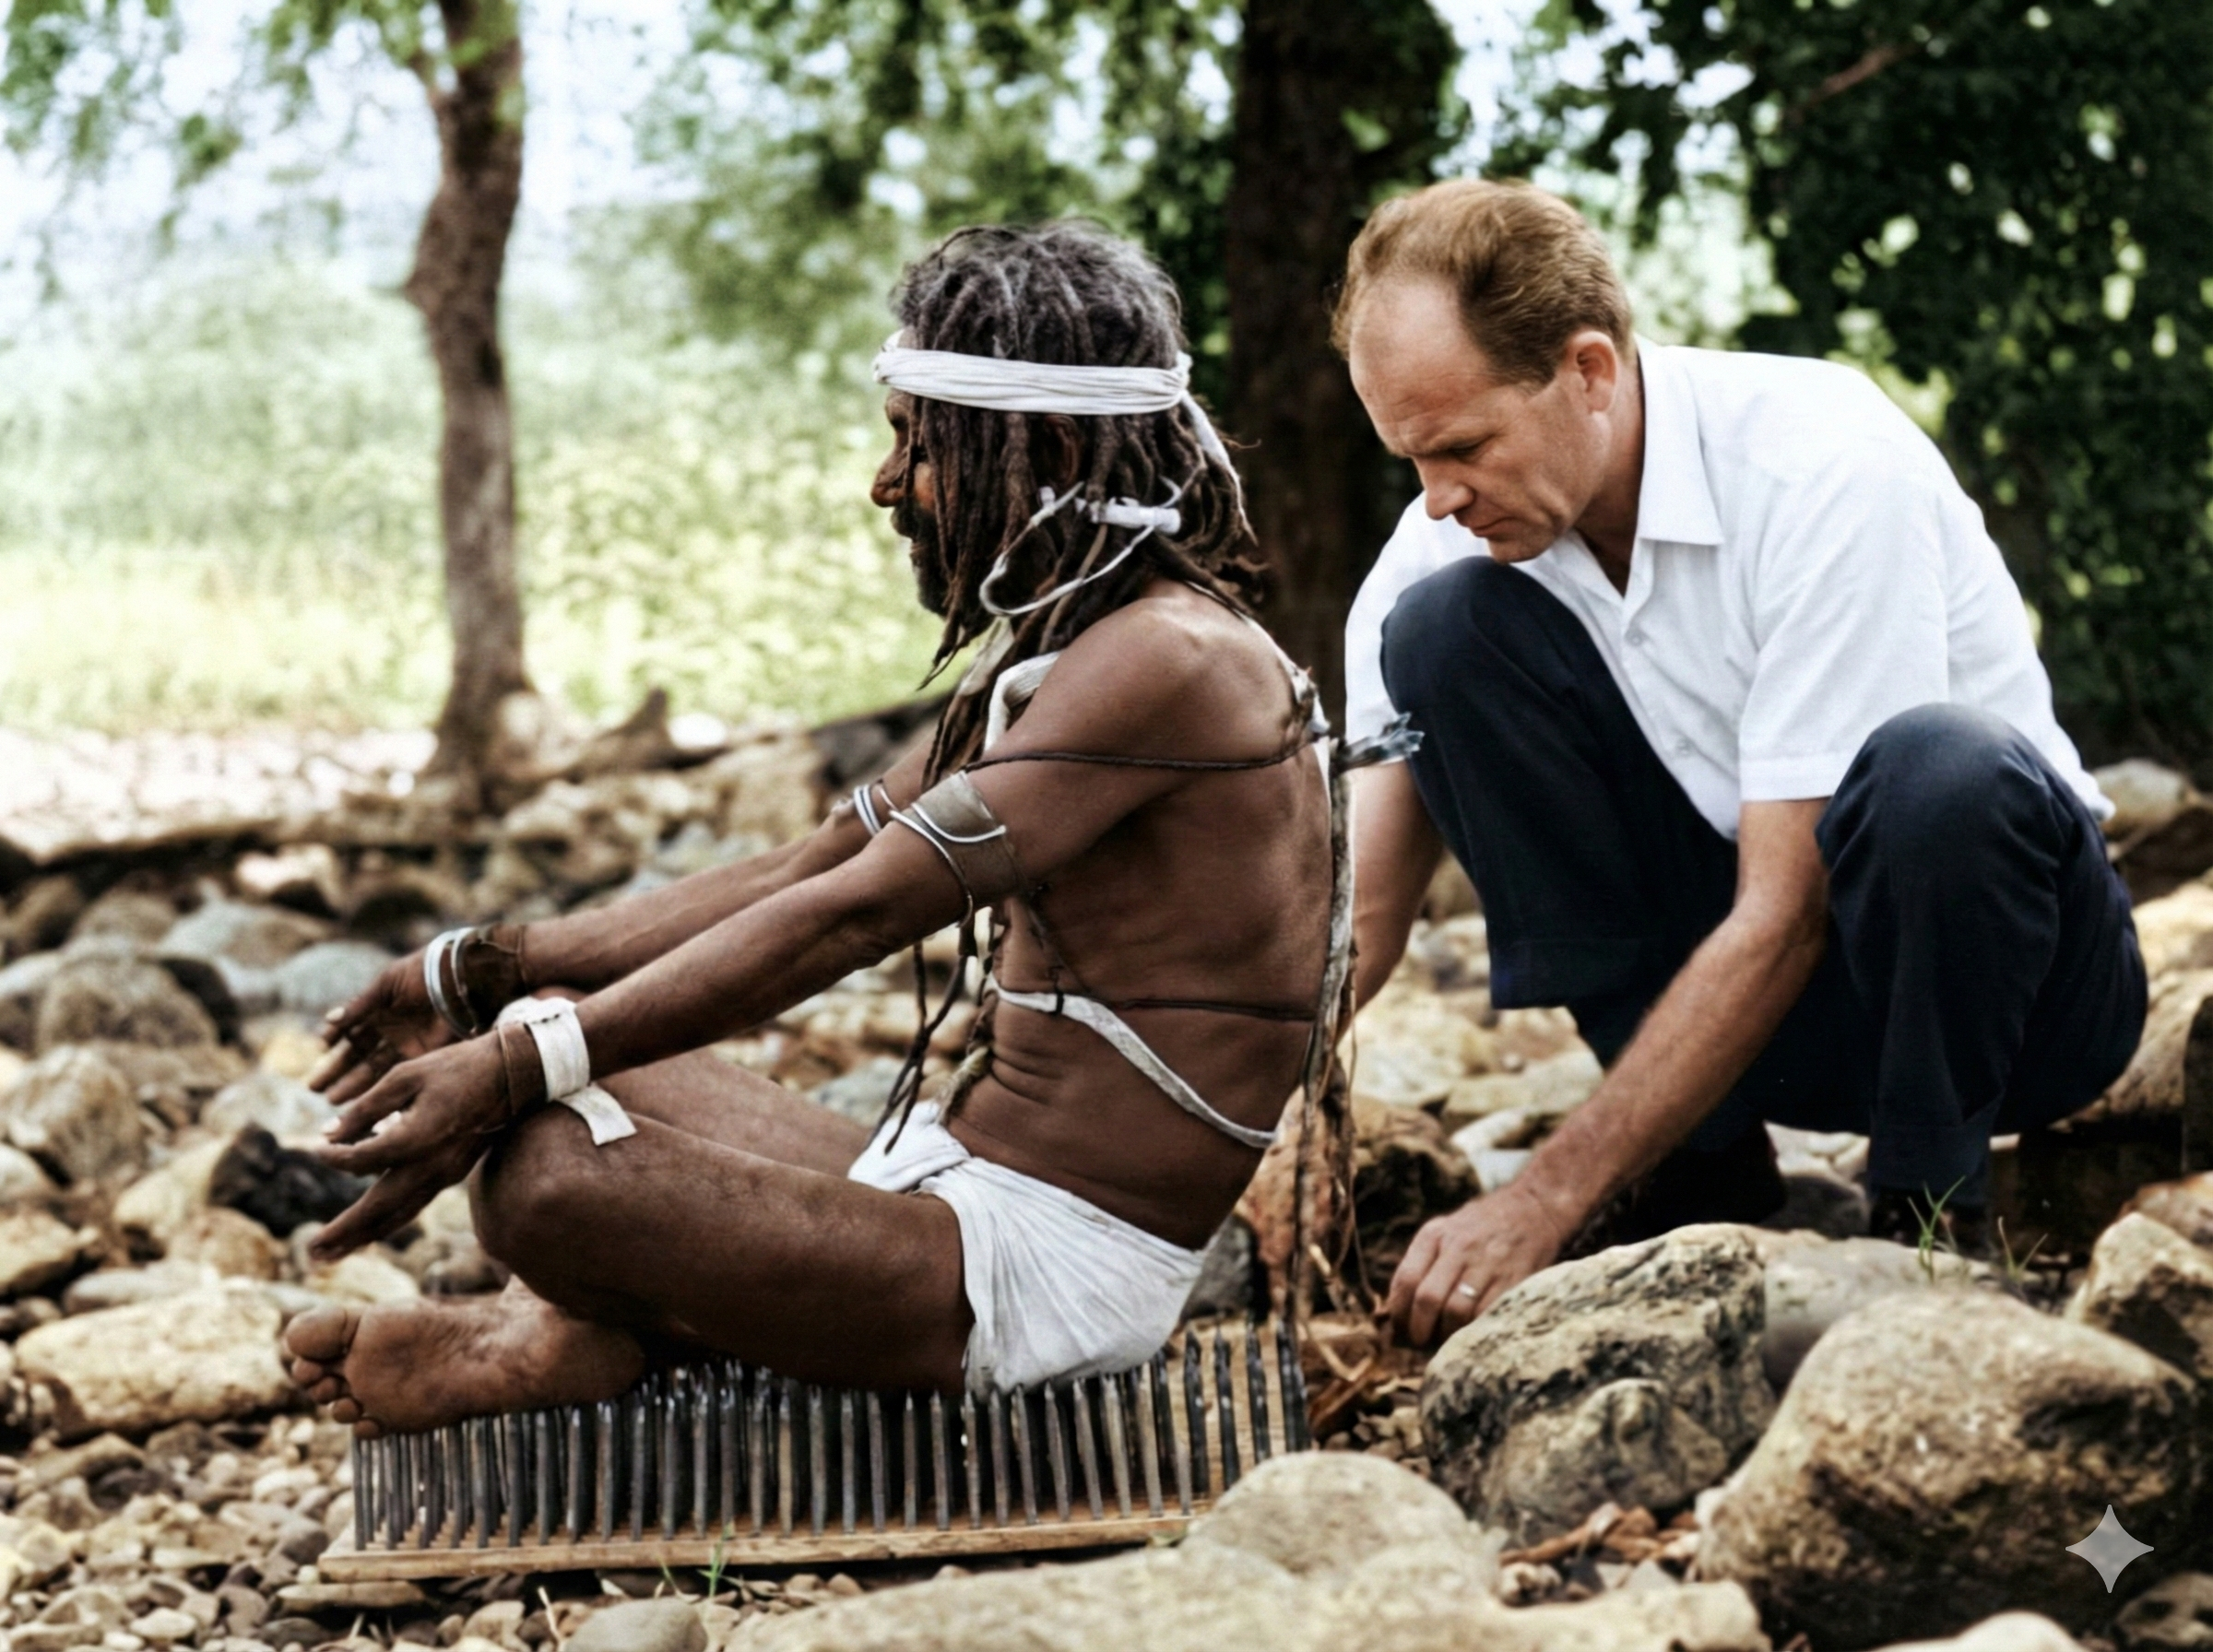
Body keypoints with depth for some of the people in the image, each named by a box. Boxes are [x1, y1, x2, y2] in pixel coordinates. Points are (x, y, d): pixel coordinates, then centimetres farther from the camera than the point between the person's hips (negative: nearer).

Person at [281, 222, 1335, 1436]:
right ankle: (567, 1328, -8)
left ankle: (562, 1337, 7)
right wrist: (482, 973, 11)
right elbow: (802, 872, 15)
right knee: (556, 1030, 17)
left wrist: (518, 1066, -26)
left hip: (1044, 1269, -10)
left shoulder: (1166, 660, -18)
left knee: (546, 1168, -25)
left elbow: (854, 917, -24)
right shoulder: (1057, 658, 15)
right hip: (963, 1190, 10)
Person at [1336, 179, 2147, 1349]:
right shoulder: (1455, 540, -9)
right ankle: (1697, 1171, -9)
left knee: (1935, 769, -40)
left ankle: (1926, 1224, -13)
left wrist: (1548, 1199, -30)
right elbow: (1358, 910, -11)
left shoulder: (1824, 469, -26)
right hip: (1719, 973, 5)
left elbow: (1787, 915, -27)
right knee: (1442, 631, -16)